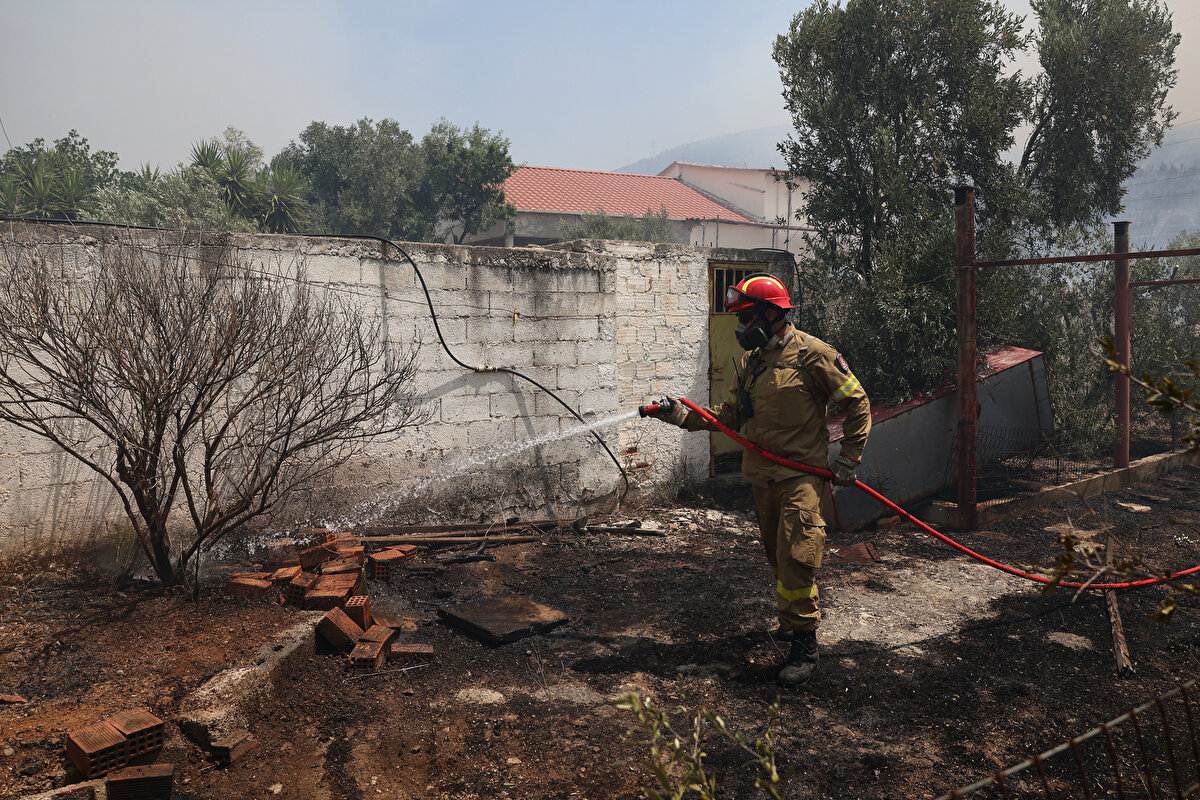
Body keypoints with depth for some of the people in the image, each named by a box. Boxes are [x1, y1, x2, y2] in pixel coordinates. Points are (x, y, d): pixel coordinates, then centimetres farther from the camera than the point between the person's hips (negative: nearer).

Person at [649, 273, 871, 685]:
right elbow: (733, 414, 9)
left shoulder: (813, 354, -10)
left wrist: (849, 458, -5)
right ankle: (802, 612, 38)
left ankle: (804, 644, -1)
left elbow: (857, 403, -4)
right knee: (776, 553, 16)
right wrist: (686, 416, -4)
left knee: (795, 556, -12)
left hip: (801, 473, -7)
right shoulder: (751, 361, 11)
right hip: (761, 474, 7)